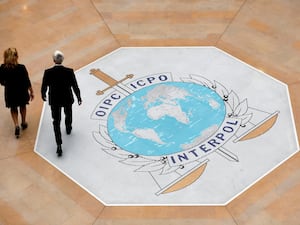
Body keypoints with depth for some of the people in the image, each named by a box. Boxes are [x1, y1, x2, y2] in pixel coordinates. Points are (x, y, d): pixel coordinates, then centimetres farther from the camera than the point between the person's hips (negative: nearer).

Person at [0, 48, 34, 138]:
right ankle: (23, 123, 44)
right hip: (22, 91, -1)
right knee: (22, 106, 27)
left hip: (10, 92, 1)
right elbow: (27, 82, -16)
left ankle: (16, 125, 6)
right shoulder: (21, 68, -25)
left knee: (13, 109, 23)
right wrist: (31, 92, 0)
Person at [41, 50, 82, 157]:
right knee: (68, 114, 31)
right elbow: (75, 86, -10)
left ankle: (59, 146, -4)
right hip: (67, 99, 1)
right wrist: (79, 98, 6)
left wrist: (43, 95, 15)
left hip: (54, 100, -1)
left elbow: (44, 87, -6)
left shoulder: (48, 72, -19)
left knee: (56, 122, 6)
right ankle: (68, 128, 59)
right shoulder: (69, 71, -19)